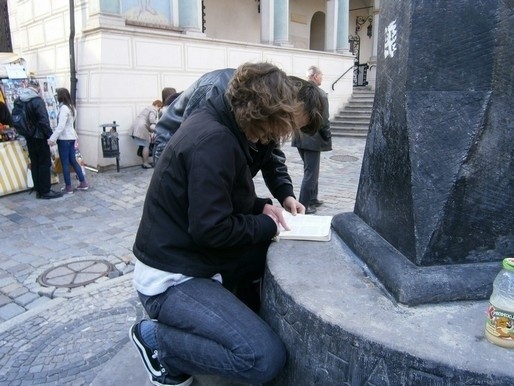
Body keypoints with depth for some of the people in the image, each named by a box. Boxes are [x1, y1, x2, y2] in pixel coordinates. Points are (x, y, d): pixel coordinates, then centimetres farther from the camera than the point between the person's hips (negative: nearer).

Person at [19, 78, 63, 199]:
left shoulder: (20, 100, 9)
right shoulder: (37, 100, -16)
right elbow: (43, 120, -21)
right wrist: (50, 135, -16)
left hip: (29, 137, 8)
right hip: (39, 137, -8)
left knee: (34, 163, 11)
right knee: (45, 163, -1)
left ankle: (38, 190, 16)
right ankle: (45, 191, 1)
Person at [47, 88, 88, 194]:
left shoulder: (64, 108, -16)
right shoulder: (71, 107, 10)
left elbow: (61, 126, -23)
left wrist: (52, 139, -23)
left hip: (64, 139, -8)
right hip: (71, 137, 8)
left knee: (65, 163, 0)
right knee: (73, 161, 13)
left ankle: (68, 187, 6)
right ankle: (83, 183, 15)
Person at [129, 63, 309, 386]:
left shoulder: (215, 122, 5)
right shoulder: (214, 140, -25)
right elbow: (211, 228, -28)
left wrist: (260, 206, 4)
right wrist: (265, 225, -11)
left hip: (193, 258, 10)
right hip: (173, 278, -10)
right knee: (266, 359, -18)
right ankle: (155, 337, 0)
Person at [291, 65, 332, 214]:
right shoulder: (320, 94, -16)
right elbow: (323, 120, -16)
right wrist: (328, 138, -5)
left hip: (300, 138, 8)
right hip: (313, 139, -8)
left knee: (311, 171, 21)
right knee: (311, 173, 0)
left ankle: (312, 199, 31)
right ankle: (303, 206, 3)